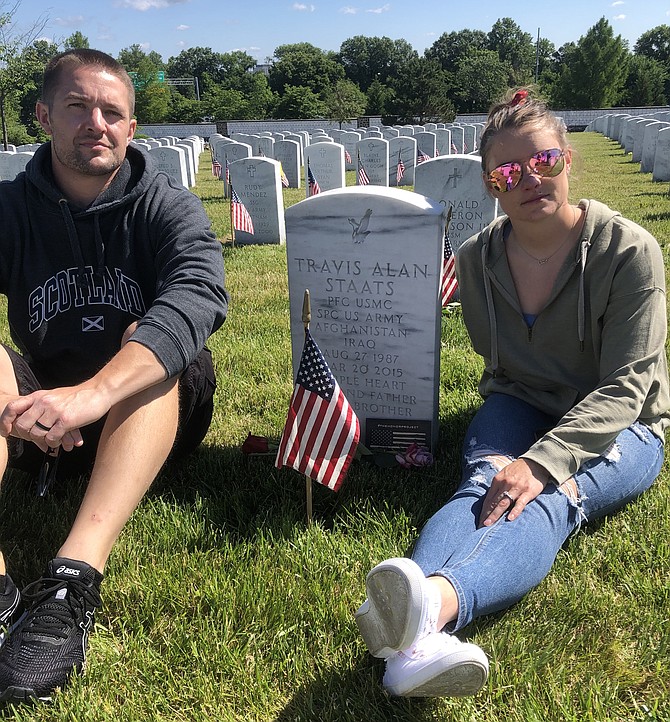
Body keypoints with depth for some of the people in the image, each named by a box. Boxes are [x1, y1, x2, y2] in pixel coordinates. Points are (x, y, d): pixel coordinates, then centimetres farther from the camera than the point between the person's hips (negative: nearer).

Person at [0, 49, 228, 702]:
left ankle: (73, 580, -45)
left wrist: (92, 393, -43)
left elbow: (199, 297, -27)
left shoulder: (168, 208, -4)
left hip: (150, 415, -2)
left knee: (151, 341, -29)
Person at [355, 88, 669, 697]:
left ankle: (436, 602, -64)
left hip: (617, 428, -2)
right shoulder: (478, 259, -2)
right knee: (484, 485, -31)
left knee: (546, 501, -35)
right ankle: (421, 636, -59)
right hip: (520, 409, 3)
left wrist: (543, 462, -36)